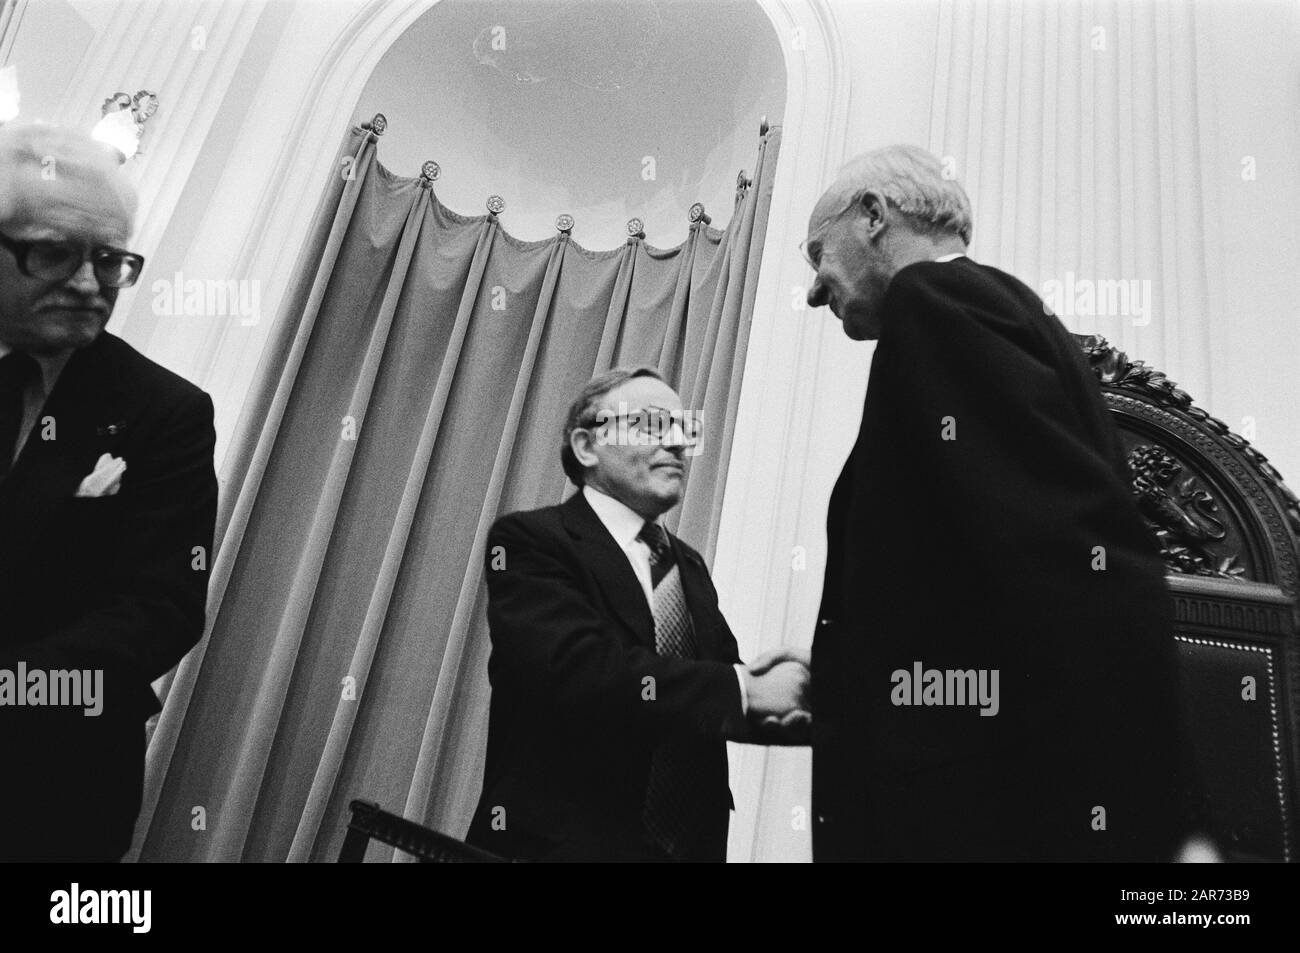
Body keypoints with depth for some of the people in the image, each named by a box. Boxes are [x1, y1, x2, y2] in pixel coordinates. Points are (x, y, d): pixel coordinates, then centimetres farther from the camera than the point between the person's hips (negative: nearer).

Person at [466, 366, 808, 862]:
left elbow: (724, 703, 4)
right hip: (564, 840, -6)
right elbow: (579, 670, -26)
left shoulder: (691, 566, 10)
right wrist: (743, 688, -24)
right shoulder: (527, 540, -11)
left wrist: (780, 705, -17)